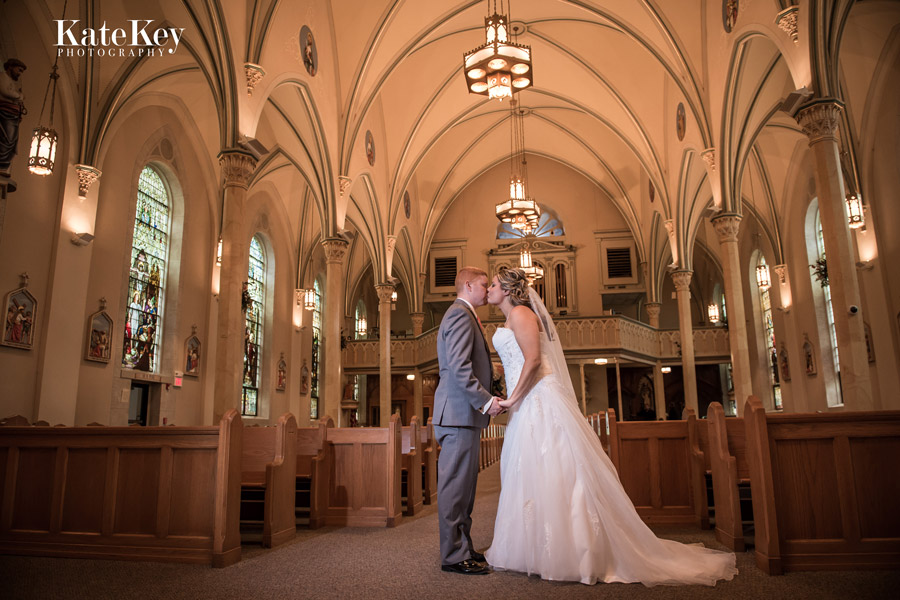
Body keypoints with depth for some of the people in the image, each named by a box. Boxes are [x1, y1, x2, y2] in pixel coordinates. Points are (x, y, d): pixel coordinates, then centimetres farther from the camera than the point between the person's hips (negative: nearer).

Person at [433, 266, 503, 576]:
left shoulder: (462, 315, 24)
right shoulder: (460, 314, -11)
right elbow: (459, 366, -22)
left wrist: (484, 398, 20)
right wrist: (485, 400, -23)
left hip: (464, 413, 11)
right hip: (460, 412, -11)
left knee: (463, 485, 14)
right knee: (456, 486, -5)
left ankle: (463, 548, 22)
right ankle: (454, 556, 2)